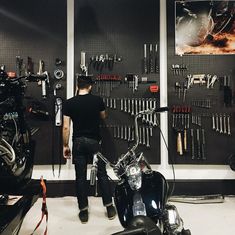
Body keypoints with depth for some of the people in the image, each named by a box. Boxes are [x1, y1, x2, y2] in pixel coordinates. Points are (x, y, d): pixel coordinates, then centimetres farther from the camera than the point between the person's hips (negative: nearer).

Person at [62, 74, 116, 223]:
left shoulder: (69, 103, -3)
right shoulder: (97, 100, -2)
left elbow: (66, 127, -6)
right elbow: (103, 117, 16)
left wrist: (65, 145, 3)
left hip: (78, 142, 0)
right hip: (94, 141, 0)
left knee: (81, 177, 6)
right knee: (102, 174, 9)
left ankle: (84, 212, 13)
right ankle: (110, 208, 16)